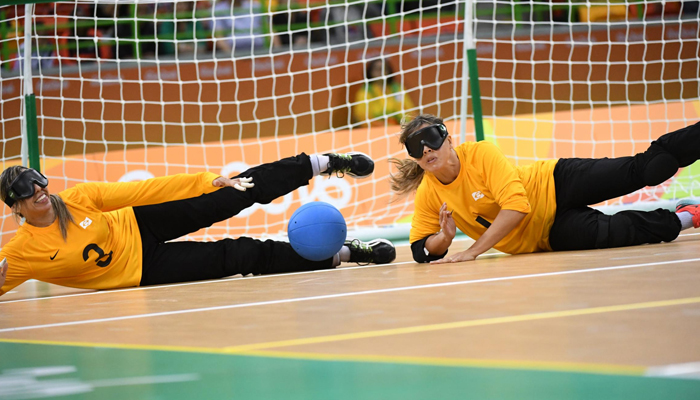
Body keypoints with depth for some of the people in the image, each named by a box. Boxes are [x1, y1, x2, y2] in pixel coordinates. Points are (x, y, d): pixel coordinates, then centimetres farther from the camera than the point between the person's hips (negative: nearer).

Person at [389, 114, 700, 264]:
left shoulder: (479, 154, -24)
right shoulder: (429, 196, -9)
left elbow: (516, 205, -31)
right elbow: (421, 250, 0)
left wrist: (472, 251, -34)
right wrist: (444, 239, -25)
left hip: (556, 186, -3)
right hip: (547, 236, 3)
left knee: (644, 170, -17)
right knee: (614, 233, -20)